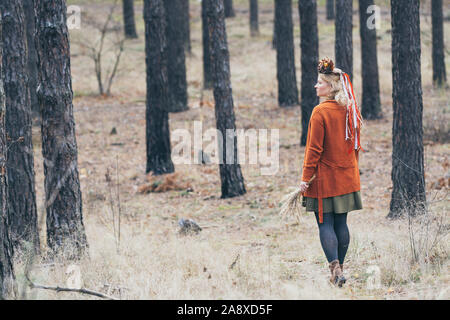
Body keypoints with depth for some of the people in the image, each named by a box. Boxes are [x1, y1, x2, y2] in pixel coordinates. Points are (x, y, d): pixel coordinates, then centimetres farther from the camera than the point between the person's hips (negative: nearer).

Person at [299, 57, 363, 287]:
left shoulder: (320, 112, -16)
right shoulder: (350, 111, 5)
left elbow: (314, 149, -16)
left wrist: (306, 178, -10)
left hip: (324, 178, -6)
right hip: (347, 178, 6)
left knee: (325, 224, -3)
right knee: (341, 223, 12)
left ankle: (335, 269, -13)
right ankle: (339, 267, 18)